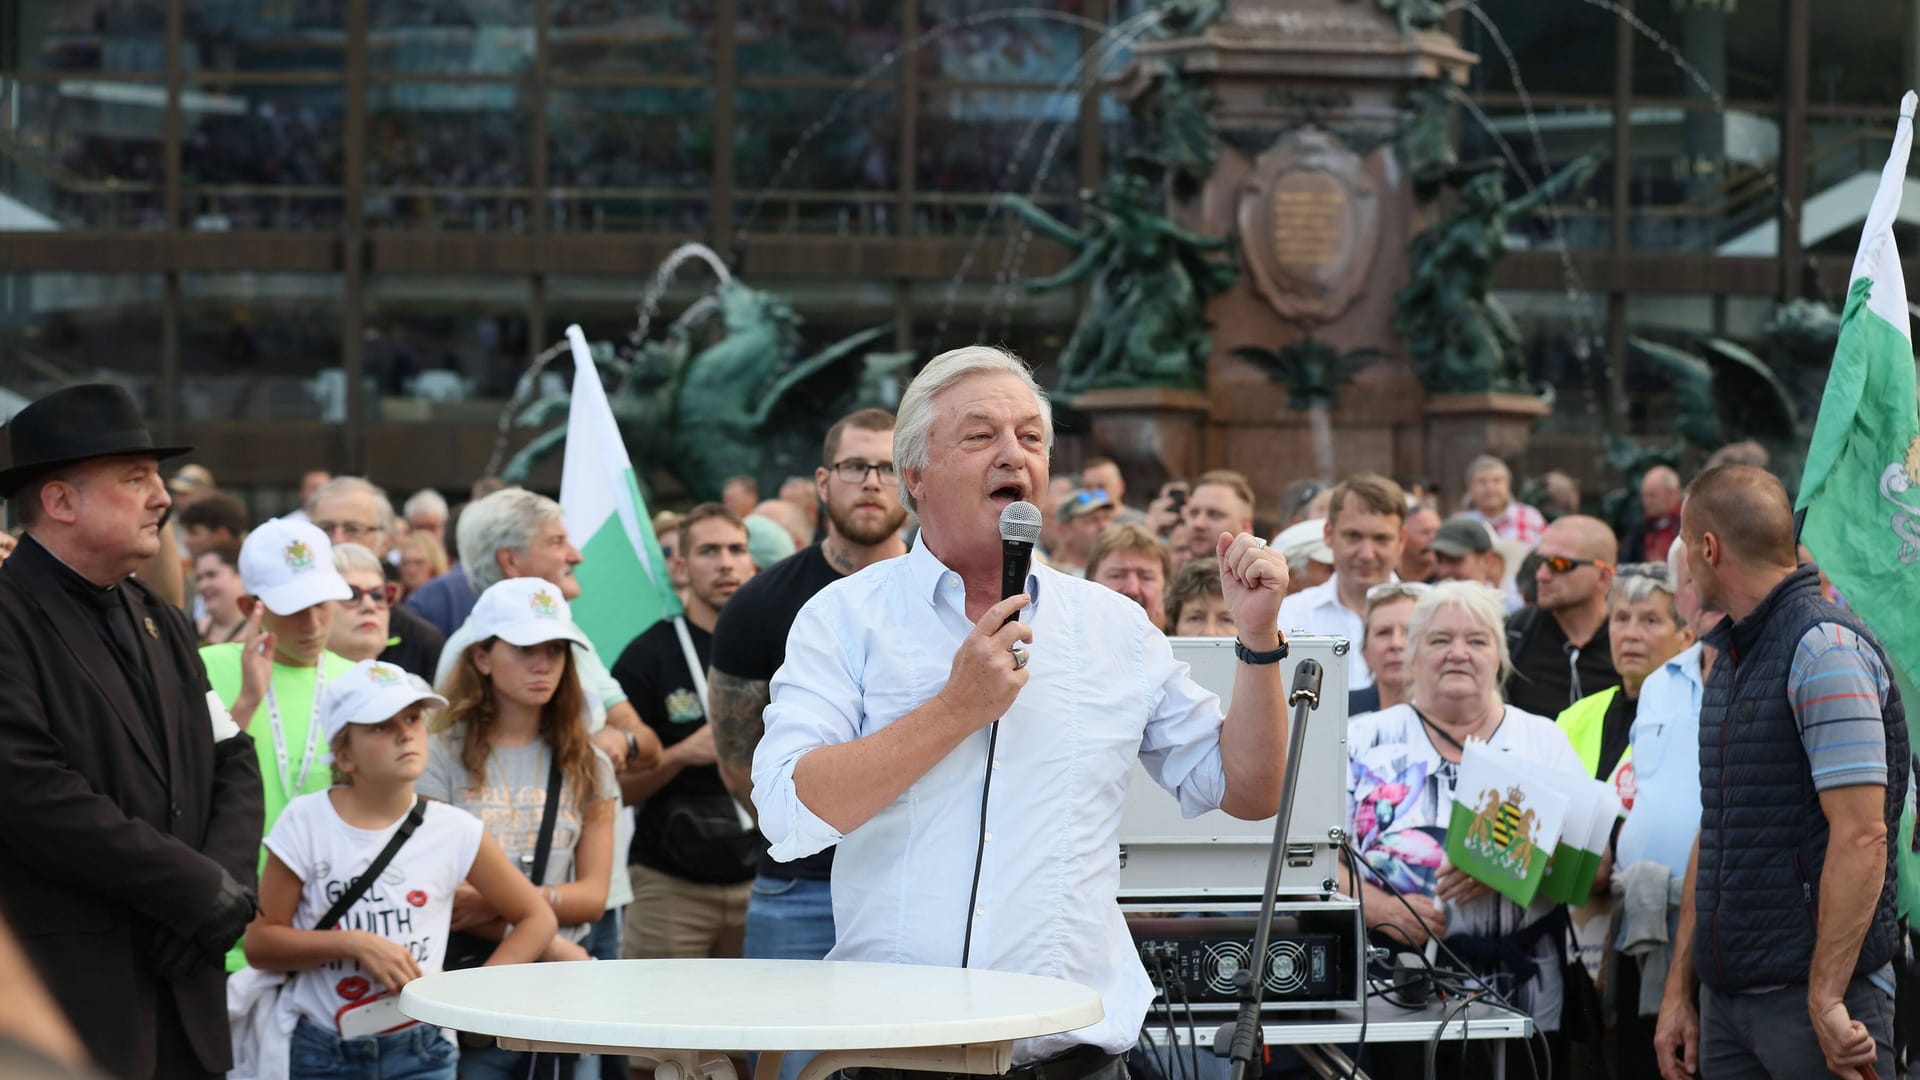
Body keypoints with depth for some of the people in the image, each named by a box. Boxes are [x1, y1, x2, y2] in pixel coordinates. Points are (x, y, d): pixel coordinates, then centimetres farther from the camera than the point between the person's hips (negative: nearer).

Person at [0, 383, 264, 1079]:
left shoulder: (161, 623, 18)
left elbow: (232, 763, 16)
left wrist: (229, 880, -5)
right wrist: (201, 889, -15)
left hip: (181, 987, 8)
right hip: (64, 989, -7)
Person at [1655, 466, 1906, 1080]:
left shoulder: (1825, 649, -12)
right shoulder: (1731, 659, 17)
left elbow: (1861, 834, -19)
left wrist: (1827, 1000, -21)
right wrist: (1678, 990, 16)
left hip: (1816, 992, -8)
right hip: (1726, 999, 8)